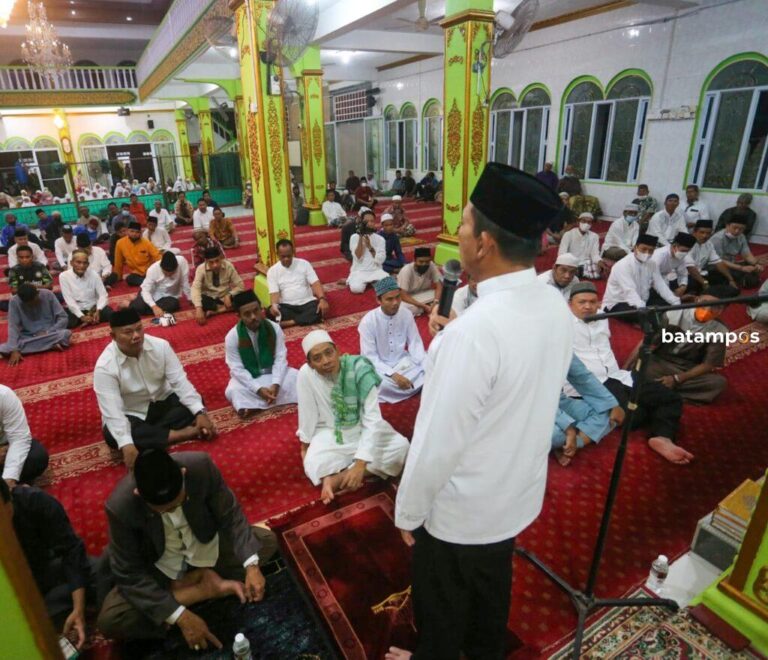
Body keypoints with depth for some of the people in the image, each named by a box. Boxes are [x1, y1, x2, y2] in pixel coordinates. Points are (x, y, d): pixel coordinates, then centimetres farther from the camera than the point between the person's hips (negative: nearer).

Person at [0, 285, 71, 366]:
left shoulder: (47, 295, -12)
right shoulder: (14, 302, -11)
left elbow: (63, 317, -9)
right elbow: (13, 327, -15)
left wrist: (48, 332, -21)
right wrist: (14, 350, -26)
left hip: (50, 334, -2)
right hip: (27, 337, 3)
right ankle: (51, 345, -25)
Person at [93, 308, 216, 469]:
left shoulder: (160, 345, -15)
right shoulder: (105, 366, -23)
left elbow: (180, 381, -16)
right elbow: (113, 412, -30)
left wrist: (199, 412, -28)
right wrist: (127, 445, -43)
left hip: (163, 402, 3)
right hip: (131, 416, -2)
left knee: (194, 404, -21)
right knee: (113, 436, -34)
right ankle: (181, 434, -27)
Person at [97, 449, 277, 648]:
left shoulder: (200, 465, -30)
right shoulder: (120, 507, -32)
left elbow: (230, 515, -17)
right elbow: (128, 574, -22)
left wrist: (251, 565, -28)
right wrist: (180, 617, -28)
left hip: (207, 549, 1)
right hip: (161, 567, -1)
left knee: (267, 540, -13)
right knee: (109, 620, -24)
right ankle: (208, 587, -11)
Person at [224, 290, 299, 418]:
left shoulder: (274, 328, -12)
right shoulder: (232, 337, -16)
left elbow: (280, 358, -12)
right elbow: (237, 369, -16)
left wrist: (276, 384, -27)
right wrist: (258, 389, -27)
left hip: (273, 373, 1)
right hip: (248, 378, -1)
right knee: (233, 391, -31)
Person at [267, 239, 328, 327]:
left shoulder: (304, 264, 3)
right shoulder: (272, 271, 3)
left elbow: (316, 283, -5)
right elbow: (274, 292, -6)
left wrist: (322, 299, -24)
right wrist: (274, 305, -30)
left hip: (307, 302, 0)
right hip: (287, 306, 0)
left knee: (320, 310, -33)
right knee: (271, 311, -32)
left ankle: (286, 323, -33)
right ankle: (305, 319, -25)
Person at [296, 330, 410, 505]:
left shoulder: (359, 368, -26)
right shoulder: (306, 374, -22)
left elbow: (372, 417, -28)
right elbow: (307, 412, -9)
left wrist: (360, 463, -33)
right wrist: (305, 444, 2)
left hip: (363, 428, 2)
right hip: (330, 433, -1)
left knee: (401, 447, -23)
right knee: (313, 464, -31)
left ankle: (337, 478, -18)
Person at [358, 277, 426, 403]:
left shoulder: (407, 314, -8)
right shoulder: (368, 321, -19)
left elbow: (415, 344, -6)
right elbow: (370, 357, -18)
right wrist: (393, 375, -31)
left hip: (402, 362, 4)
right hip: (379, 367, -3)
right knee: (383, 384, -36)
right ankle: (415, 387, -10)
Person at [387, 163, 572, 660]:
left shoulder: (474, 330, -34)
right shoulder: (556, 306, -9)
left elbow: (436, 442, -27)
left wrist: (408, 512, -10)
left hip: (461, 508, -7)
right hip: (519, 492, 7)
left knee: (442, 605, 23)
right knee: (493, 587, 32)